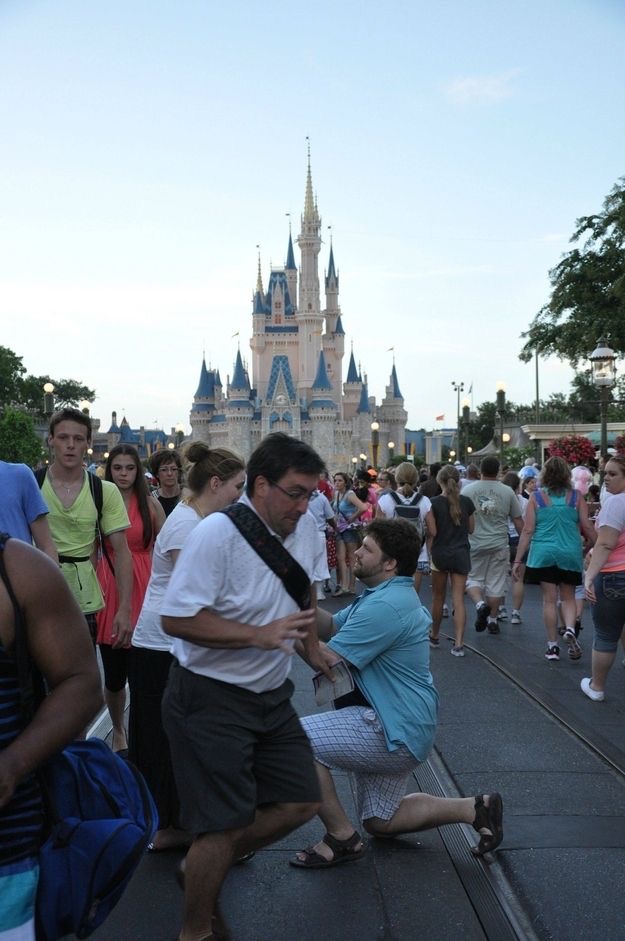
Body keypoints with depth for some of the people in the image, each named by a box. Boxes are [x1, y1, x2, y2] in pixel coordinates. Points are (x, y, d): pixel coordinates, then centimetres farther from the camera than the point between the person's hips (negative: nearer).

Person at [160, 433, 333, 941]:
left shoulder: (304, 524, -1)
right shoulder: (217, 533, -23)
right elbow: (176, 618, -25)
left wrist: (310, 644, 21)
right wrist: (261, 634, -29)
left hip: (270, 696, 8)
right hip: (210, 699, -7)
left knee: (302, 803, 9)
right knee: (227, 824, -2)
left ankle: (206, 865, 31)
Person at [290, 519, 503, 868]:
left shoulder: (385, 606, -25)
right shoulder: (391, 594, 9)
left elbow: (324, 659, -24)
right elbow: (332, 625, 10)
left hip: (395, 732, -11)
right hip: (396, 726, 11)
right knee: (381, 822, 22)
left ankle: (342, 838, -3)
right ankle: (475, 808, 25)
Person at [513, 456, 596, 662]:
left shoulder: (536, 497, -2)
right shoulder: (576, 496, -1)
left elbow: (527, 531, -4)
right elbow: (587, 527, -1)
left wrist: (517, 560, 0)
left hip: (543, 554, 0)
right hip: (570, 554, 1)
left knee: (549, 600, 7)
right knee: (568, 597, 16)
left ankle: (553, 646, 12)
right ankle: (570, 629, -9)